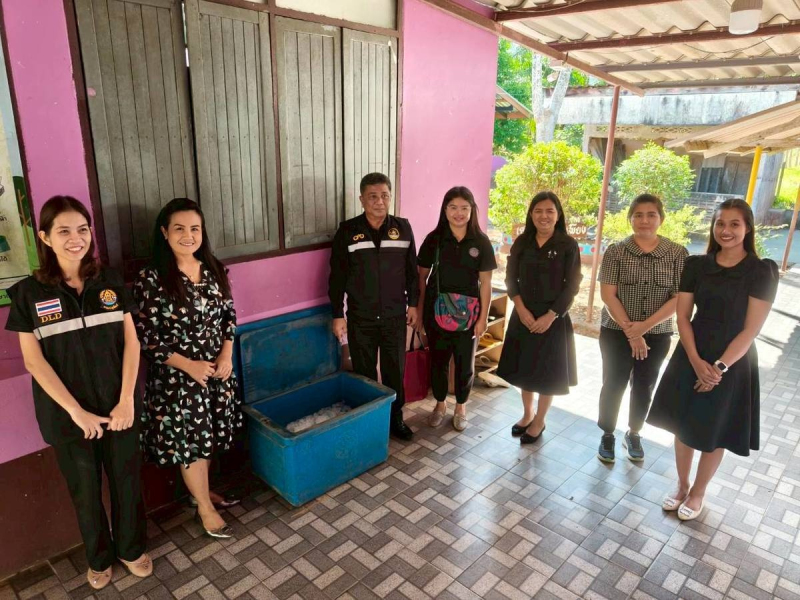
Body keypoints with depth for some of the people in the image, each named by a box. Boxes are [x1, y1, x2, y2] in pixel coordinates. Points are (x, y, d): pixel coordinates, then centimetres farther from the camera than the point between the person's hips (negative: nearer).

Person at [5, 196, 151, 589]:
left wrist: (126, 401, -10)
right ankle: (99, 557, 40)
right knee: (85, 490, 16)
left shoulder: (110, 281, -2)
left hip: (118, 406, 1)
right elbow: (33, 360, -8)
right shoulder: (29, 293, -7)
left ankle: (131, 548, 39)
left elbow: (131, 340, -3)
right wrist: (76, 411, -13)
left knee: (126, 480, 14)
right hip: (67, 414, -1)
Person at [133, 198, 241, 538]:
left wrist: (226, 356, -7)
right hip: (176, 377, -5)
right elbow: (145, 337, -14)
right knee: (189, 441, 7)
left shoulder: (214, 270, 0)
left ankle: (202, 490, 41)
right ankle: (205, 508, 26)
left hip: (217, 369, 5)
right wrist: (188, 365, -17)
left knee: (209, 436, 18)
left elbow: (229, 315, 6)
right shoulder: (151, 279, -15)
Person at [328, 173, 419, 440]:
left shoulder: (403, 228, -1)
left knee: (395, 370, 12)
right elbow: (337, 276, -5)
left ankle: (395, 418, 30)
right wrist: (338, 315, -6)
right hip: (360, 318, -1)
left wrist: (413, 303, 6)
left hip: (395, 316, 2)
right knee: (364, 372, 11)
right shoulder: (347, 231, -7)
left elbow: (411, 270, 7)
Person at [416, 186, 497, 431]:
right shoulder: (434, 239, -4)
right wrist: (421, 309, -1)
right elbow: (422, 276, 2)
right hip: (437, 310, 0)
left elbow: (485, 282, -3)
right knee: (438, 360, 12)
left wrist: (483, 317, -5)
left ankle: (461, 407, 33)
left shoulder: (481, 242, -5)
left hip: (468, 313, 0)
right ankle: (440, 404, 34)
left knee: (465, 363, 11)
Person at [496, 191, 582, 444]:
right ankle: (527, 414, 33)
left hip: (553, 317, -3)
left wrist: (550, 316, -15)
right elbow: (511, 279, 1)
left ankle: (539, 421, 26)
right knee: (523, 367, 13)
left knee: (548, 372, 7)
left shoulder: (568, 245, -7)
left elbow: (571, 286, -8)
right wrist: (521, 309, -12)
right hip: (524, 314, 3)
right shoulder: (522, 242, 2)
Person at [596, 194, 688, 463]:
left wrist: (644, 326, -18)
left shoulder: (678, 253, -4)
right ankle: (607, 435, 27)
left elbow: (679, 298, -9)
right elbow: (607, 294, -11)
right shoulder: (616, 252, -7)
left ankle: (633, 435, 35)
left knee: (644, 388, 14)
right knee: (613, 385, 8)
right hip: (617, 333, -1)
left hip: (658, 335, 1)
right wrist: (631, 332, -16)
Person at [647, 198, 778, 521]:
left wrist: (720, 366, -16)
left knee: (712, 433, 10)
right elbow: (682, 317, -3)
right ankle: (681, 486, 33)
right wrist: (696, 361, -14)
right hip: (692, 357, 3)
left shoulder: (761, 271, -10)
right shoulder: (696, 265, 0)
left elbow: (751, 329, -12)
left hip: (732, 362, -3)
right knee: (682, 425, 12)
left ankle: (698, 493, 32)